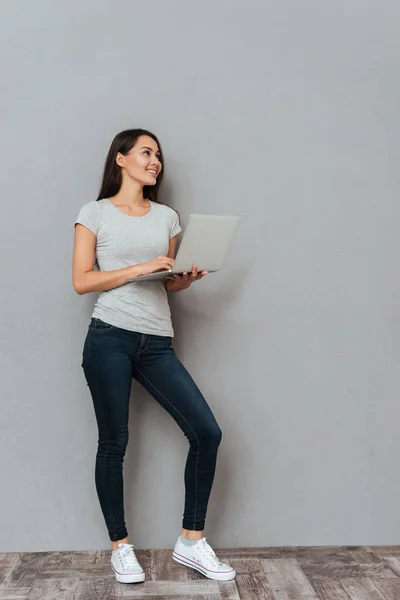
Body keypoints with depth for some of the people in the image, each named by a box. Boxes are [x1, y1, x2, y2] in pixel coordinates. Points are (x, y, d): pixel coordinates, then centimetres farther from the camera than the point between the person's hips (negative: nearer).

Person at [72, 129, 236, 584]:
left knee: (207, 432, -5)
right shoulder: (95, 213, 5)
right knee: (113, 443, 3)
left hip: (157, 342, 4)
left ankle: (191, 542, 10)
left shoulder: (167, 217, 16)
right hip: (109, 339, -4)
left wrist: (187, 278, -2)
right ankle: (120, 546, 21)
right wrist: (139, 269, -13)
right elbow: (81, 281, -3)